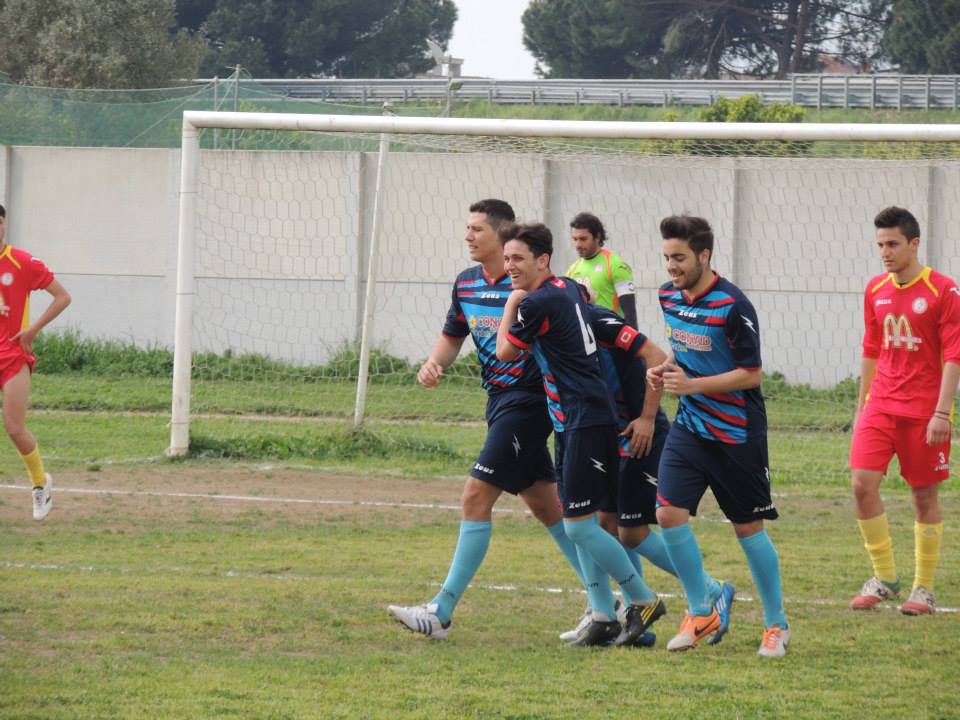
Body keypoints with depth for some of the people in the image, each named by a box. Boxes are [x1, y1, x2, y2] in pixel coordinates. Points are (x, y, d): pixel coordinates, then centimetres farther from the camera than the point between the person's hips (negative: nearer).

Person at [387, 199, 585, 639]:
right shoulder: (466, 284, 7)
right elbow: (453, 336, 19)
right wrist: (434, 364, 1)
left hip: (527, 401, -9)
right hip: (499, 401, 9)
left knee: (476, 496, -12)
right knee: (543, 503, 14)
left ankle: (442, 613, -10)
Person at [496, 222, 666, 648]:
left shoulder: (539, 304, -16)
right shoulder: (568, 289, 11)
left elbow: (505, 352, -4)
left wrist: (512, 303, 7)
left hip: (586, 421, -10)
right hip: (572, 421, 10)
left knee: (579, 526, -9)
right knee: (579, 524, 11)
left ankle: (643, 600, 1)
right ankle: (603, 617, 12)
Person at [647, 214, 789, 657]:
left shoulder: (732, 306, -19)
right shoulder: (669, 297, 3)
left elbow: (751, 374, -17)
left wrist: (692, 384, -24)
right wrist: (666, 369, 0)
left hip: (737, 433, -6)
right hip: (689, 427, 6)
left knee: (749, 528, 2)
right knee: (669, 513, -8)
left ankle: (777, 624, 18)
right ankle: (700, 614, 7)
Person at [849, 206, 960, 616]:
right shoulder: (875, 290, 9)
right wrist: (861, 407, 16)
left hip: (924, 409, -4)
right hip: (881, 405, 4)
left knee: (924, 495, 2)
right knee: (863, 482, -9)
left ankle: (924, 588, 13)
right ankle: (884, 577, 3)